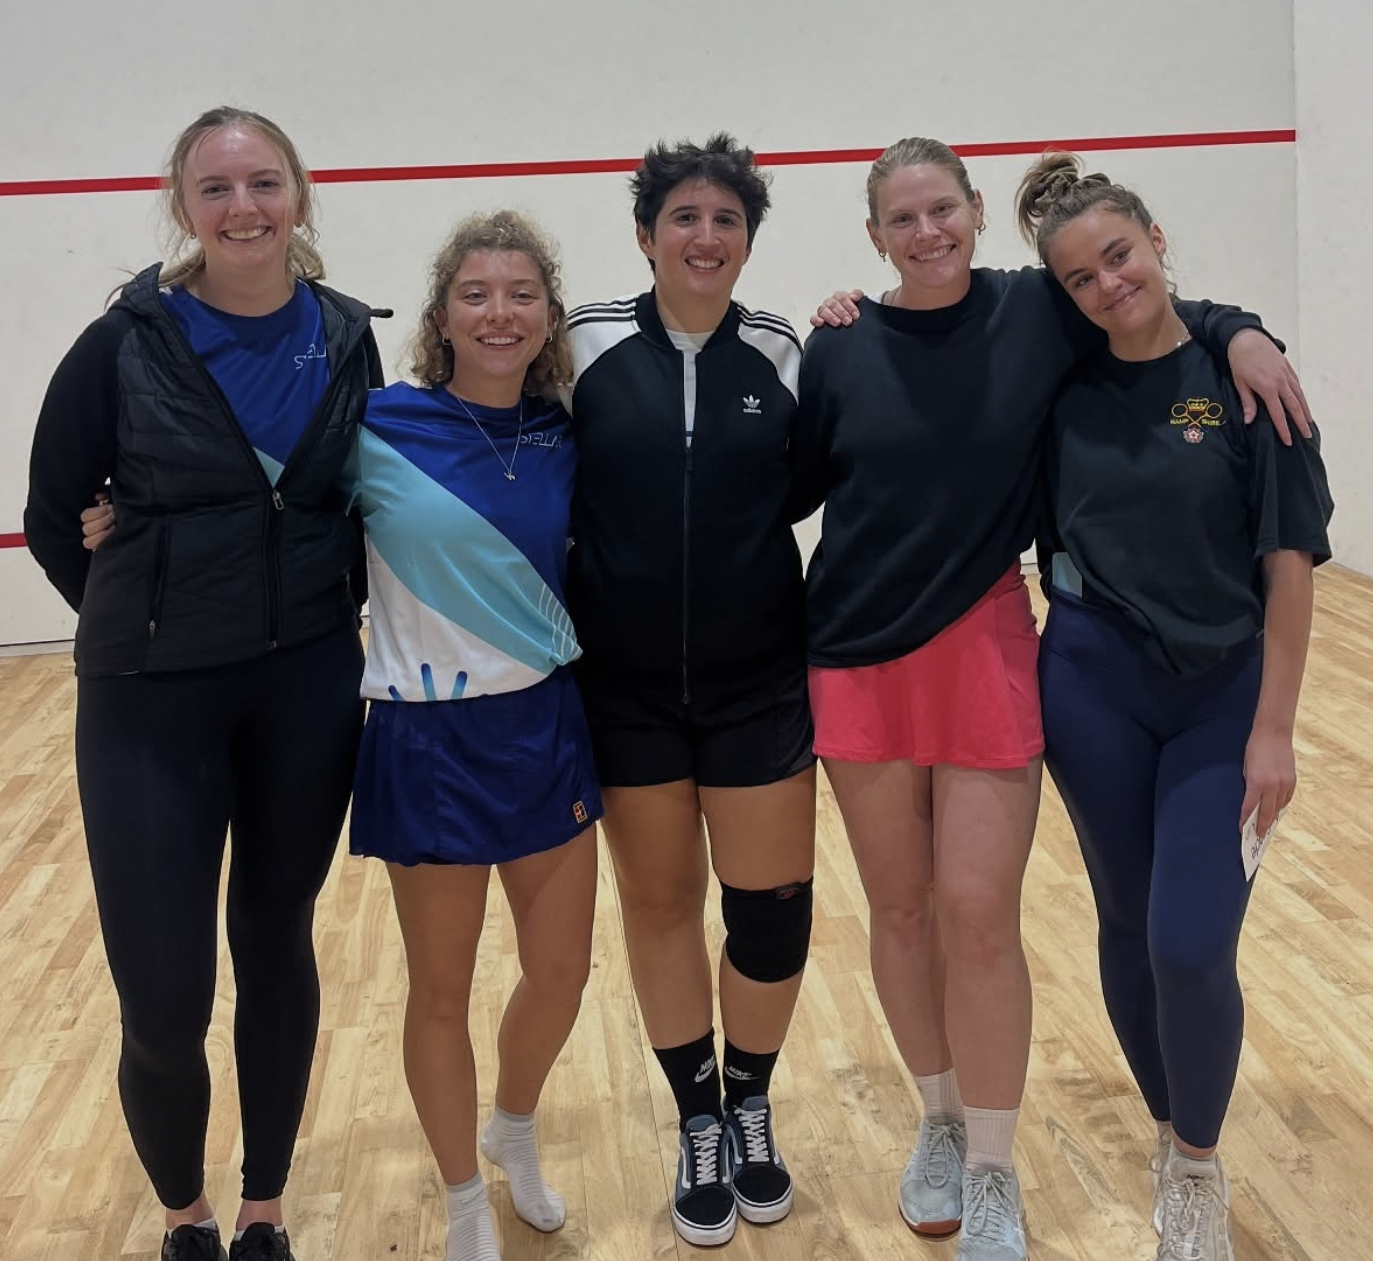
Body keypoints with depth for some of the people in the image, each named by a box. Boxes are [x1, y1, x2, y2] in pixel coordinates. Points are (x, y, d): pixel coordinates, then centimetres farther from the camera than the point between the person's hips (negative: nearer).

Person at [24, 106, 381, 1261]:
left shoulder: (347, 341, 0)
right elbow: (53, 521, 0)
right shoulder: (126, 344, -8)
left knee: (277, 947, 13)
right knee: (163, 998, -3)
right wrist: (150, 621, 4)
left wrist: (317, 620, 2)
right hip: (153, 698, -2)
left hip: (308, 689, 3)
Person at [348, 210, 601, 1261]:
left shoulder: (561, 437, 1)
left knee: (562, 970, 13)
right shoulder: (378, 428, -12)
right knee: (442, 989, 9)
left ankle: (514, 1131, 45)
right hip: (432, 739, -4)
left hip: (549, 727, 4)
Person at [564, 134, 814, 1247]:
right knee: (659, 901, 10)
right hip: (628, 685, 0)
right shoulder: (588, 345, -3)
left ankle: (750, 1105, 30)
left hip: (758, 680, 1)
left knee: (771, 904, 4)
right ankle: (698, 1124, 30)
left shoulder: (780, 351, 1)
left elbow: (795, 487, 10)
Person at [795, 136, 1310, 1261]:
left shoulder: (1039, 312, -2)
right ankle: (942, 1123, 33)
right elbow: (789, 489, 7)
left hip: (983, 650, -1)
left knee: (978, 915, -4)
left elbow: (1157, 313, 12)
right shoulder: (840, 350, -1)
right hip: (858, 659, 1)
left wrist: (1240, 332, -4)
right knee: (902, 912, 11)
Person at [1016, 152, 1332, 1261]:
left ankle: (1199, 1166, 18)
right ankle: (1172, 1137, 34)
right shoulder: (1064, 392, 0)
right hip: (1092, 689, 2)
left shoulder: (1240, 376, -7)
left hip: (1222, 696, -2)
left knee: (1191, 949, -8)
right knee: (1129, 930, 11)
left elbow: (1289, 559, -7)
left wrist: (1273, 728, -10)